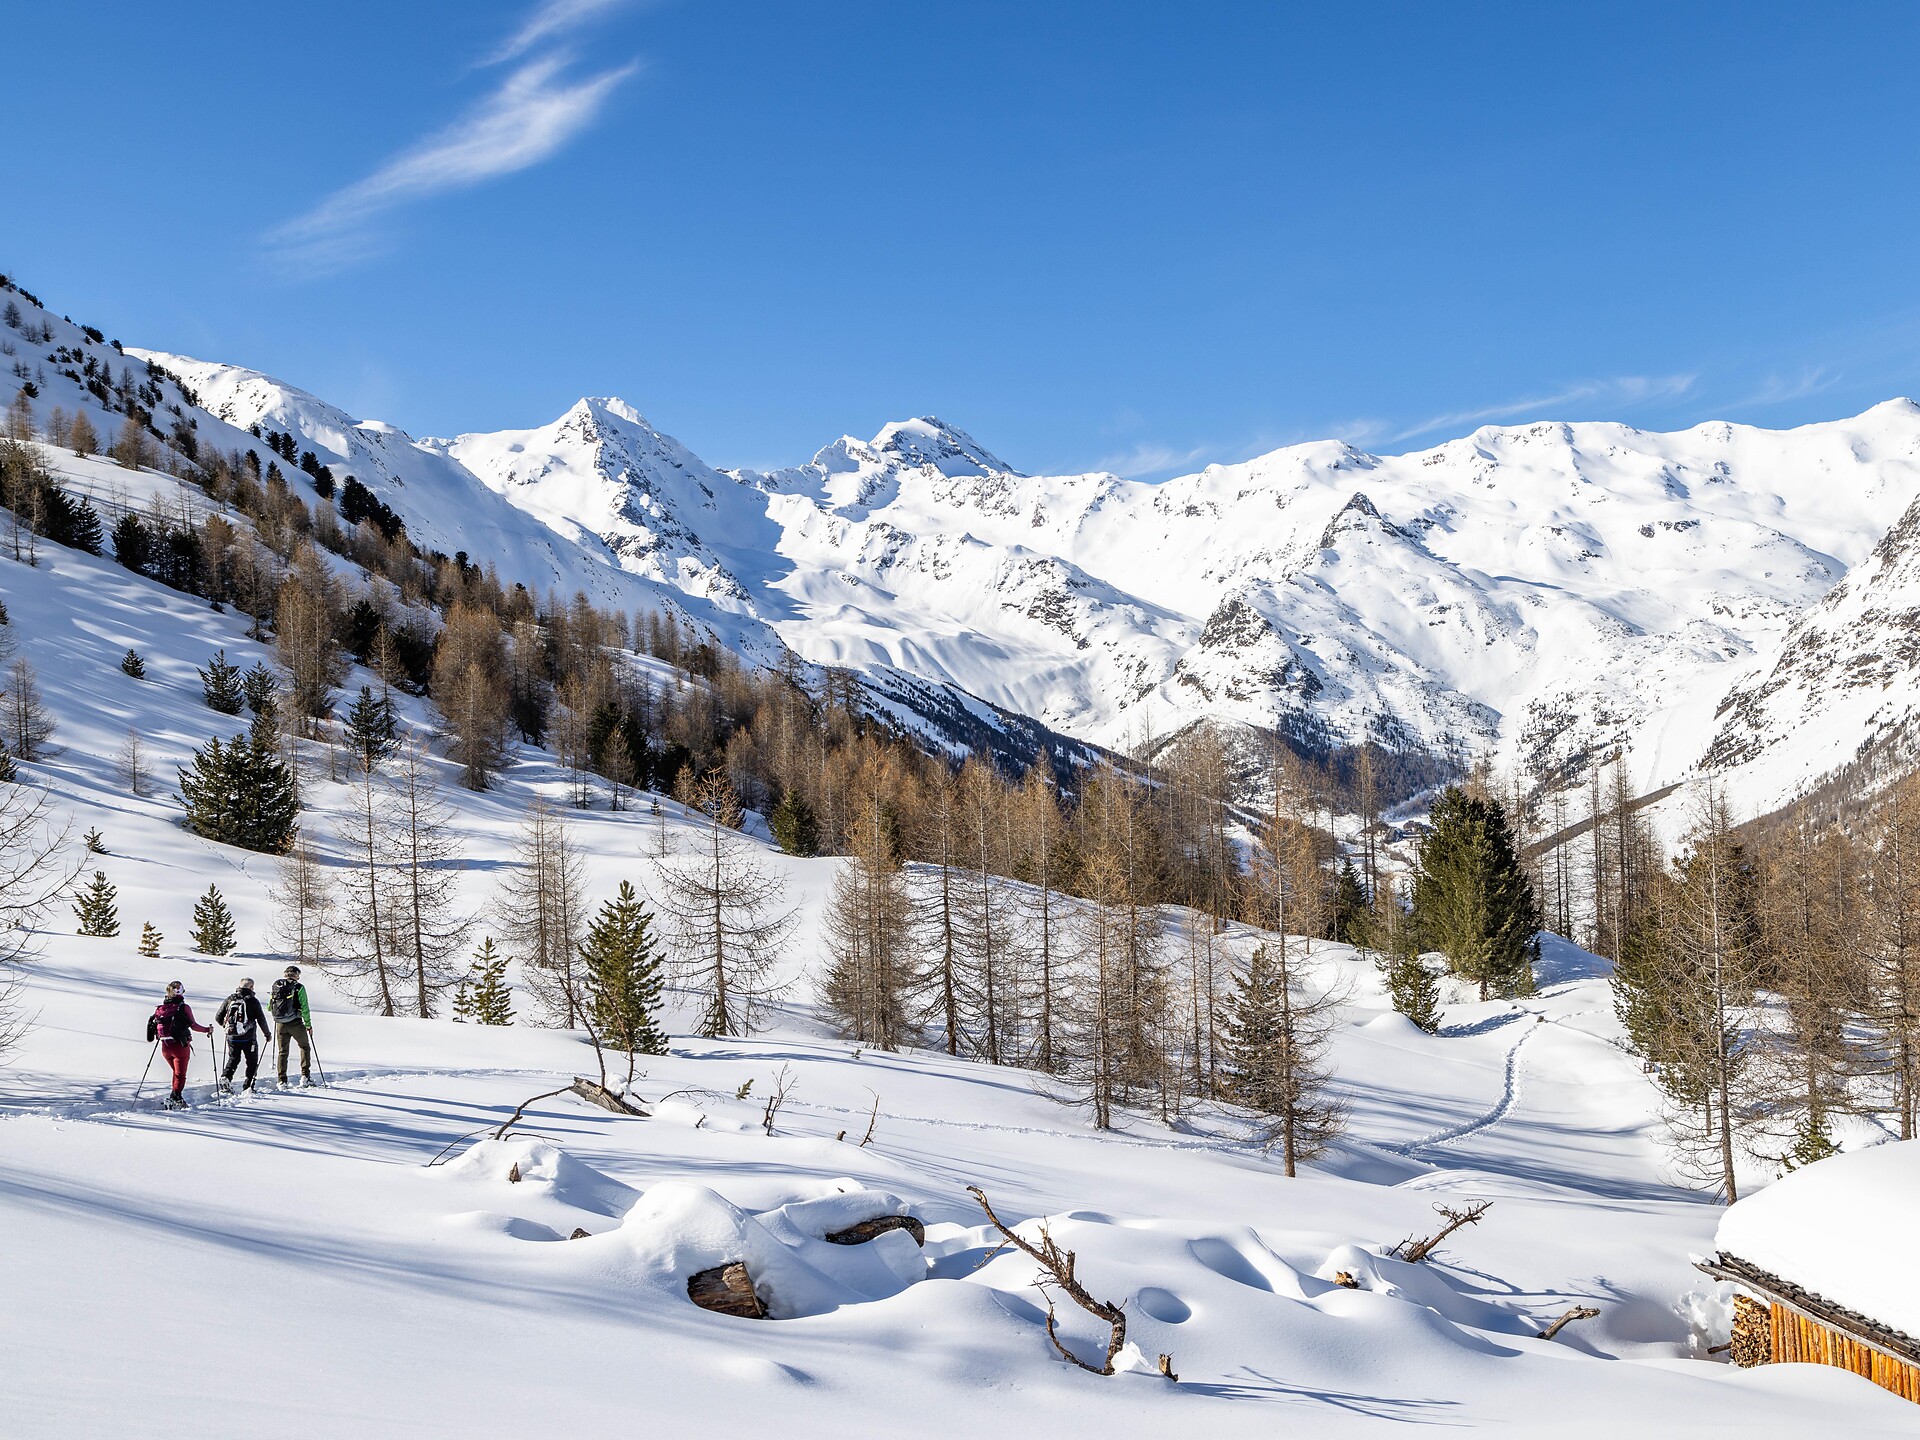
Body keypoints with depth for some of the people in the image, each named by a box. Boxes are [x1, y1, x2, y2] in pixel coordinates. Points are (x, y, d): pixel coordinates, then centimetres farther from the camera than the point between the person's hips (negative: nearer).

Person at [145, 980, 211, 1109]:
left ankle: (176, 1098, 23)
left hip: (165, 1047, 5)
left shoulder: (160, 1008, 4)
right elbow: (193, 1025, -10)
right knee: (180, 1074, 1)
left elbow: (152, 1024, 7)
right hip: (180, 1046, -5)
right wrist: (207, 1029, 5)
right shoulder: (184, 1007, -10)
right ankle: (175, 1098, -16)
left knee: (177, 1071, 23)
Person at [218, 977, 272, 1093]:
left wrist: (226, 1027, 28)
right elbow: (261, 1019, -4)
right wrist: (268, 1034, 11)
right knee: (252, 1061, 11)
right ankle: (248, 1086, 5)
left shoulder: (230, 999, 3)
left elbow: (219, 1017, 8)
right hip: (248, 1038, -3)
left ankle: (226, 1076, -5)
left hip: (232, 1037, 3)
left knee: (233, 1059, 19)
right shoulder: (253, 1001, -7)